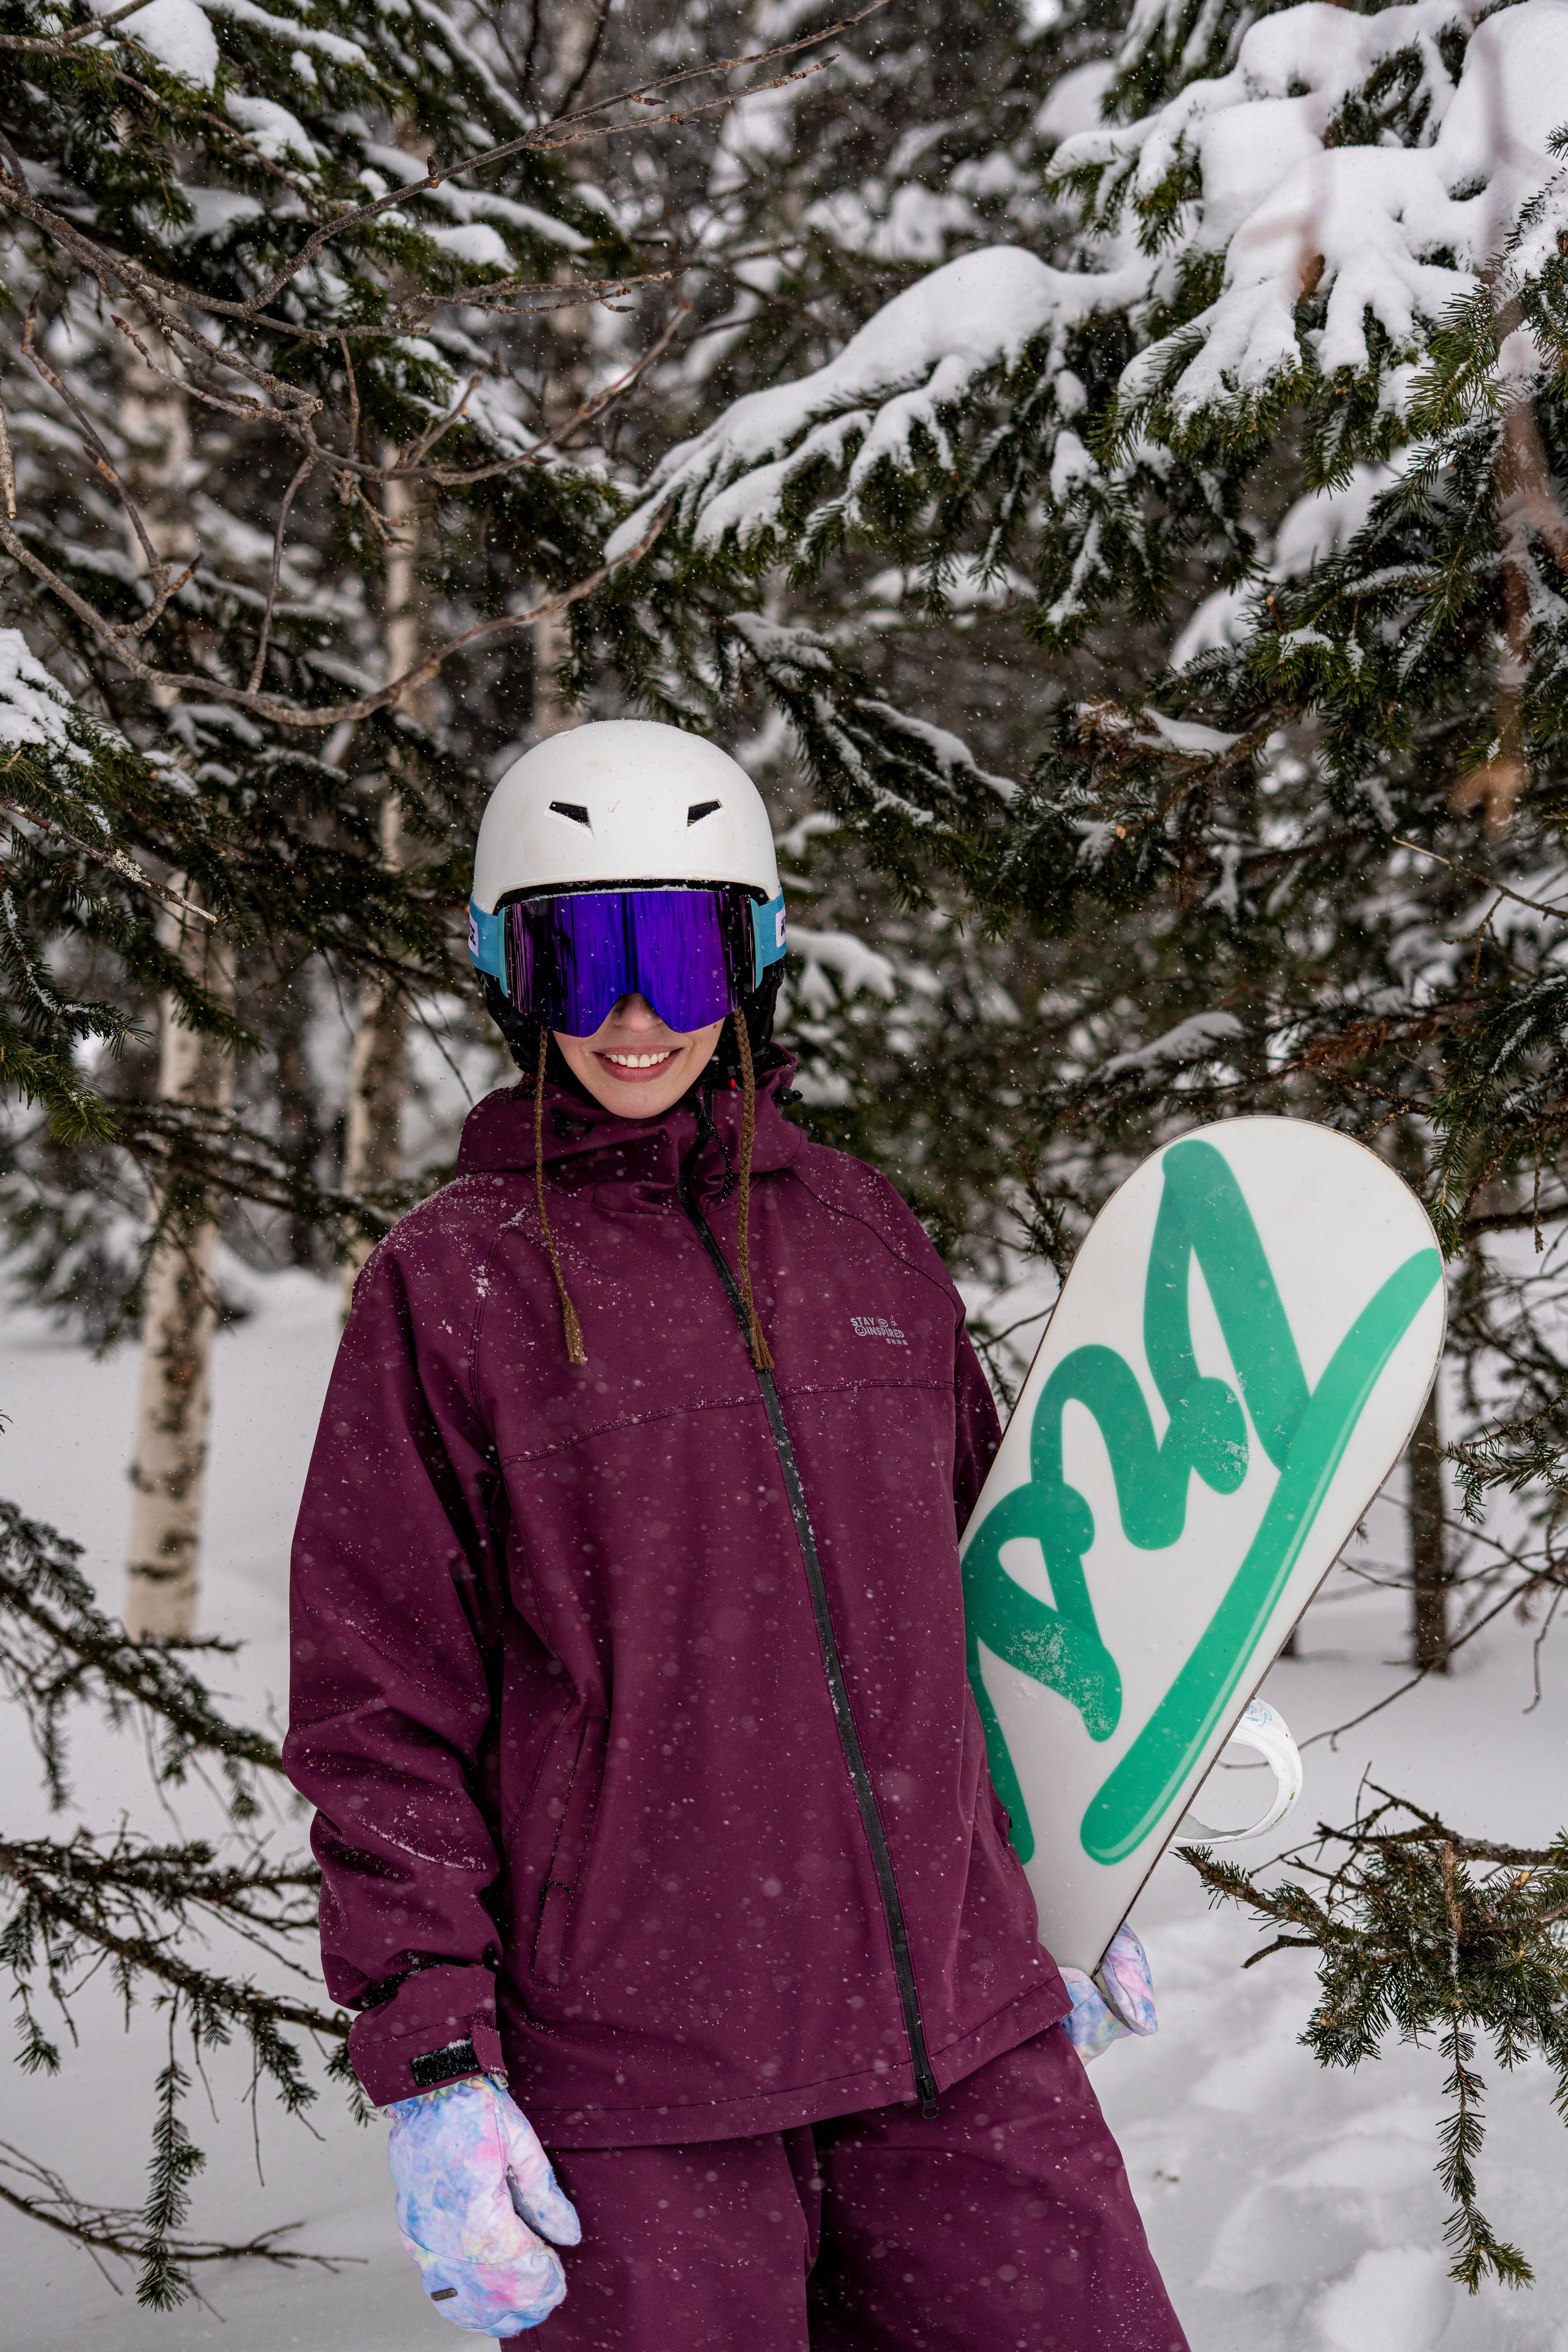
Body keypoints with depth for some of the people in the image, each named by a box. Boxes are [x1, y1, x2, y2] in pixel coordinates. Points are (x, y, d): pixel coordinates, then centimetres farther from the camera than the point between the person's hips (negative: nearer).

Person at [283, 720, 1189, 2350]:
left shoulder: (865, 1233, 11)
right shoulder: (447, 1284, -1)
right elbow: (379, 1712, -1)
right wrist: (429, 2063, -7)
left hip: (962, 2028, 4)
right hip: (637, 2081, -4)